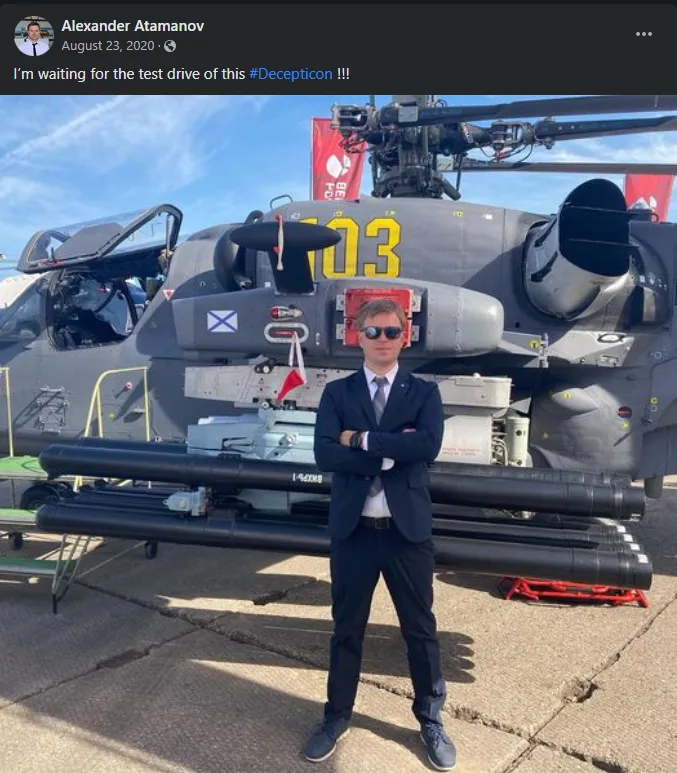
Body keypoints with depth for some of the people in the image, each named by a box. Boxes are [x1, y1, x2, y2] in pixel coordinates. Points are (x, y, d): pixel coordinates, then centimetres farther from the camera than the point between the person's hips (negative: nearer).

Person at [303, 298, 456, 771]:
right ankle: (338, 716, 37)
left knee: (421, 628, 15)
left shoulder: (424, 392, 1)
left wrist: (362, 439, -15)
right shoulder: (337, 393, 2)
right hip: (353, 529, 1)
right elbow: (325, 454, -13)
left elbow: (429, 447, -18)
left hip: (408, 529, 0)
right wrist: (391, 452, -18)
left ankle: (431, 720, 37)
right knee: (347, 628, 16)